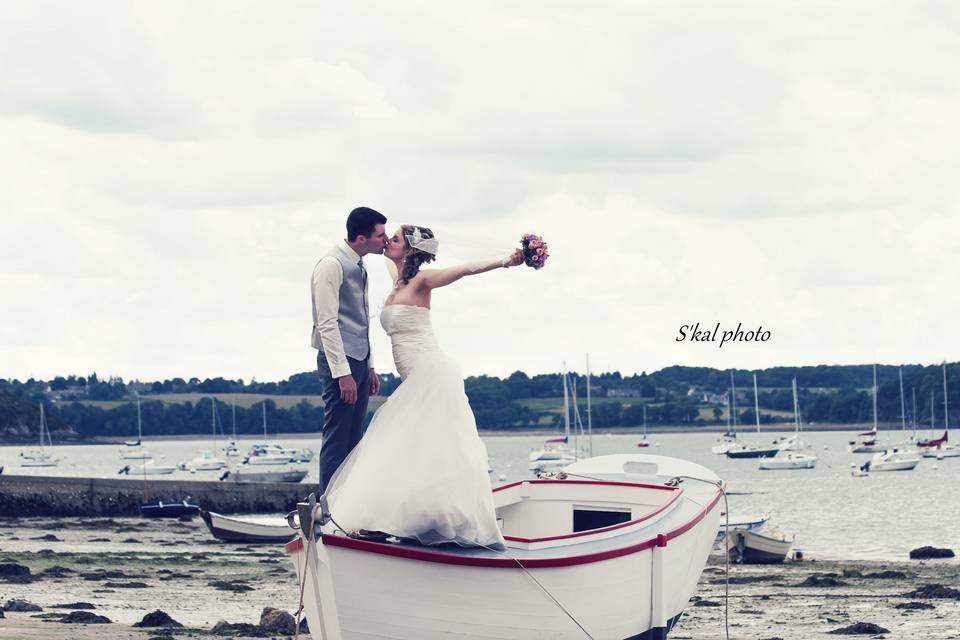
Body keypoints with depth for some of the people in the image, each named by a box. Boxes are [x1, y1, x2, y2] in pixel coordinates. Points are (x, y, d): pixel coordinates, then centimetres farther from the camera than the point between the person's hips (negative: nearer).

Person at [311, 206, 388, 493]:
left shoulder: (359, 266, 15)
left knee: (352, 441, 10)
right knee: (336, 441, -8)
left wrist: (369, 366, 23)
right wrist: (343, 373, -21)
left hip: (359, 361, 9)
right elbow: (327, 323, -18)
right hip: (340, 361, -9)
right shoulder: (332, 265, -13)